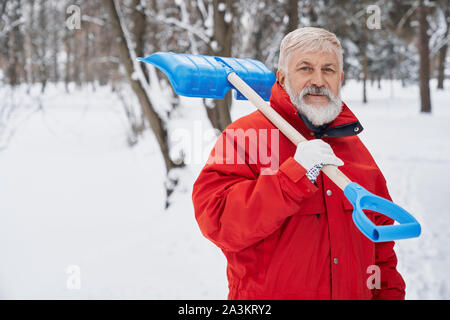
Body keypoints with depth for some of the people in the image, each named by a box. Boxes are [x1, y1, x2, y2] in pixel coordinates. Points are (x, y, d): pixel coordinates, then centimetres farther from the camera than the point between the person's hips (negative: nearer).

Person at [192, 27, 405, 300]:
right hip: (267, 295, -5)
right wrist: (295, 175, -29)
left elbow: (381, 231, 15)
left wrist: (389, 292, 7)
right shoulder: (245, 135, -11)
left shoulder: (354, 146, 9)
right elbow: (217, 223, -24)